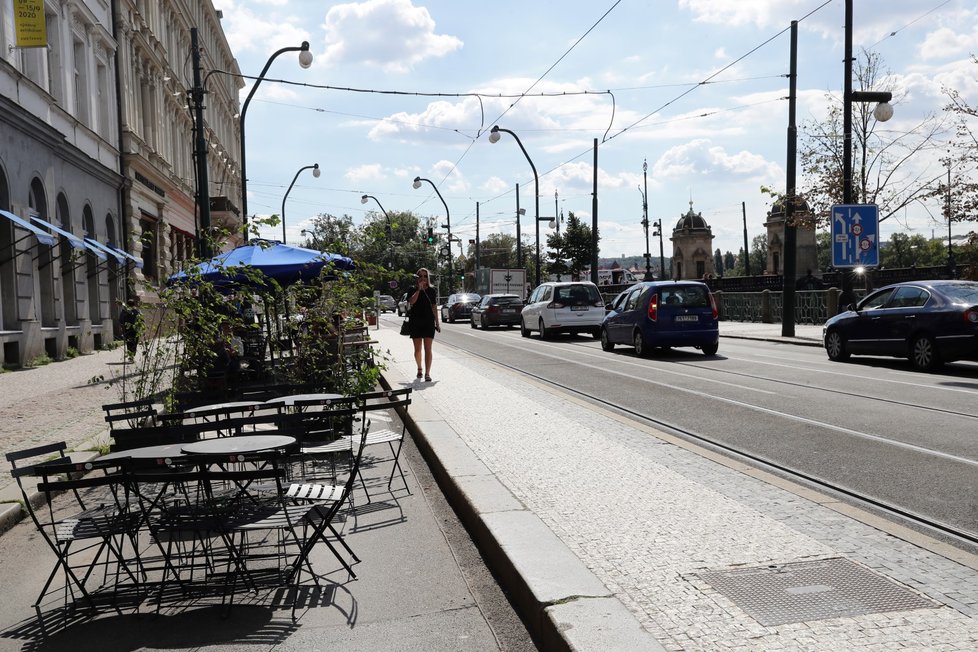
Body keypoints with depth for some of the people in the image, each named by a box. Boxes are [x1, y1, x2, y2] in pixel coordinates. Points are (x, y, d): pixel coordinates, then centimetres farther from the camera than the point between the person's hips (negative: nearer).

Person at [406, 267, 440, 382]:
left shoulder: (432, 291, 6)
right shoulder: (412, 290, 2)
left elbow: (434, 307, 8)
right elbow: (411, 301, -16)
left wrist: (437, 323, 7)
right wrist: (419, 289, -18)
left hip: (429, 323, 0)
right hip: (415, 323, 0)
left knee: (428, 349, -7)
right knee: (417, 349, 9)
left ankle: (427, 373, -9)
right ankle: (419, 368, 31)